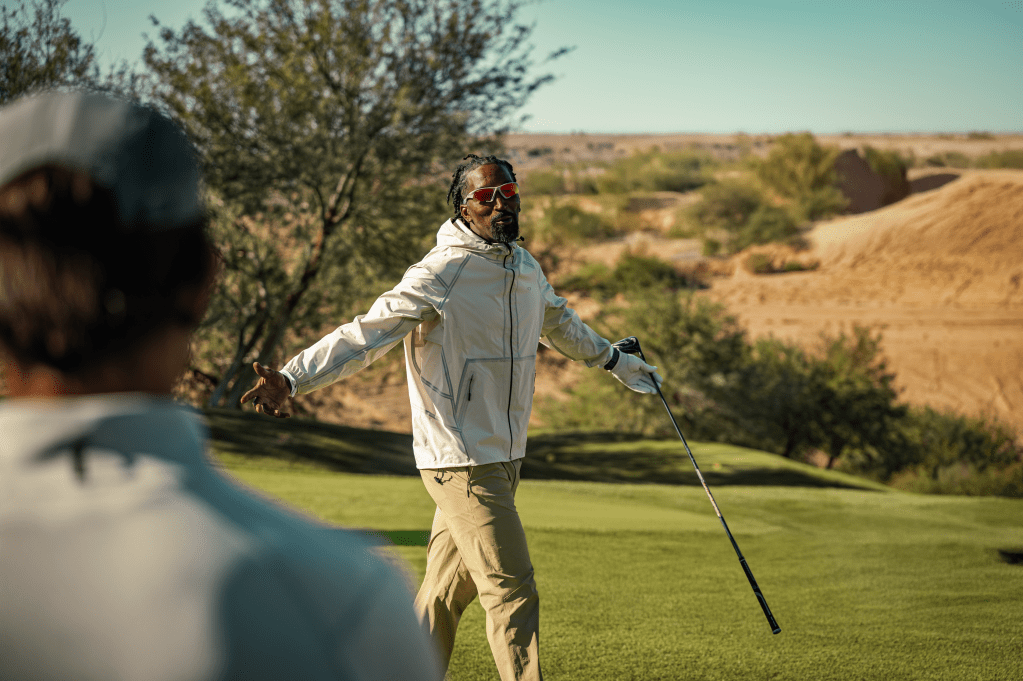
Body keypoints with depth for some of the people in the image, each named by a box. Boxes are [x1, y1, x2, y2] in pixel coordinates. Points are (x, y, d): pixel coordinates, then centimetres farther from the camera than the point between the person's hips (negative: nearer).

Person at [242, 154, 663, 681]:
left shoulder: (526, 267, 11)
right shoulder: (441, 273, -14)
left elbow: (558, 321, 32)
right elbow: (367, 333, -21)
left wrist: (615, 361, 47)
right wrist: (292, 378, -35)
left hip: (502, 459, 8)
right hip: (462, 463, -8)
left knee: (447, 590, 13)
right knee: (512, 591, -9)